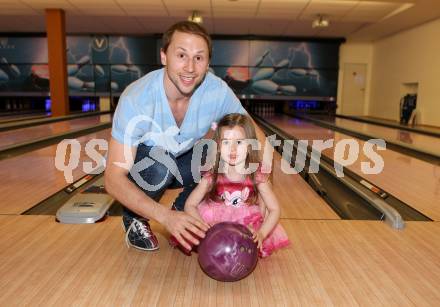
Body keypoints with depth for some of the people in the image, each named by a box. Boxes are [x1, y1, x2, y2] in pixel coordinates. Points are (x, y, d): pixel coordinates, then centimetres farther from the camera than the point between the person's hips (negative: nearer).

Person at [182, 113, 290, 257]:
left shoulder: (257, 176, -20)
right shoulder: (211, 177, -21)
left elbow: (274, 210, -16)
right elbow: (189, 205, -13)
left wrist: (261, 234, -31)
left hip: (247, 225, 1)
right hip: (216, 225, 0)